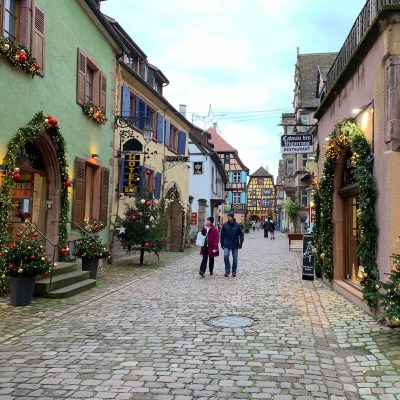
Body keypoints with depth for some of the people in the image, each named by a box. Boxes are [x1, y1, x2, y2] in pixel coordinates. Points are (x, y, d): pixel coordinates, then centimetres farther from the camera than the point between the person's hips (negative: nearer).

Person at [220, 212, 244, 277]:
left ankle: (234, 271, 19)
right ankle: (227, 270, -3)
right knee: (226, 256, -16)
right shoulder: (225, 225, 0)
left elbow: (241, 234, 2)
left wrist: (241, 243, -4)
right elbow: (222, 234, 8)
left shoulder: (237, 225, -3)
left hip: (235, 245, 0)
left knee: (235, 259, 6)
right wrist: (222, 243, 6)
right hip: (227, 245, 0)